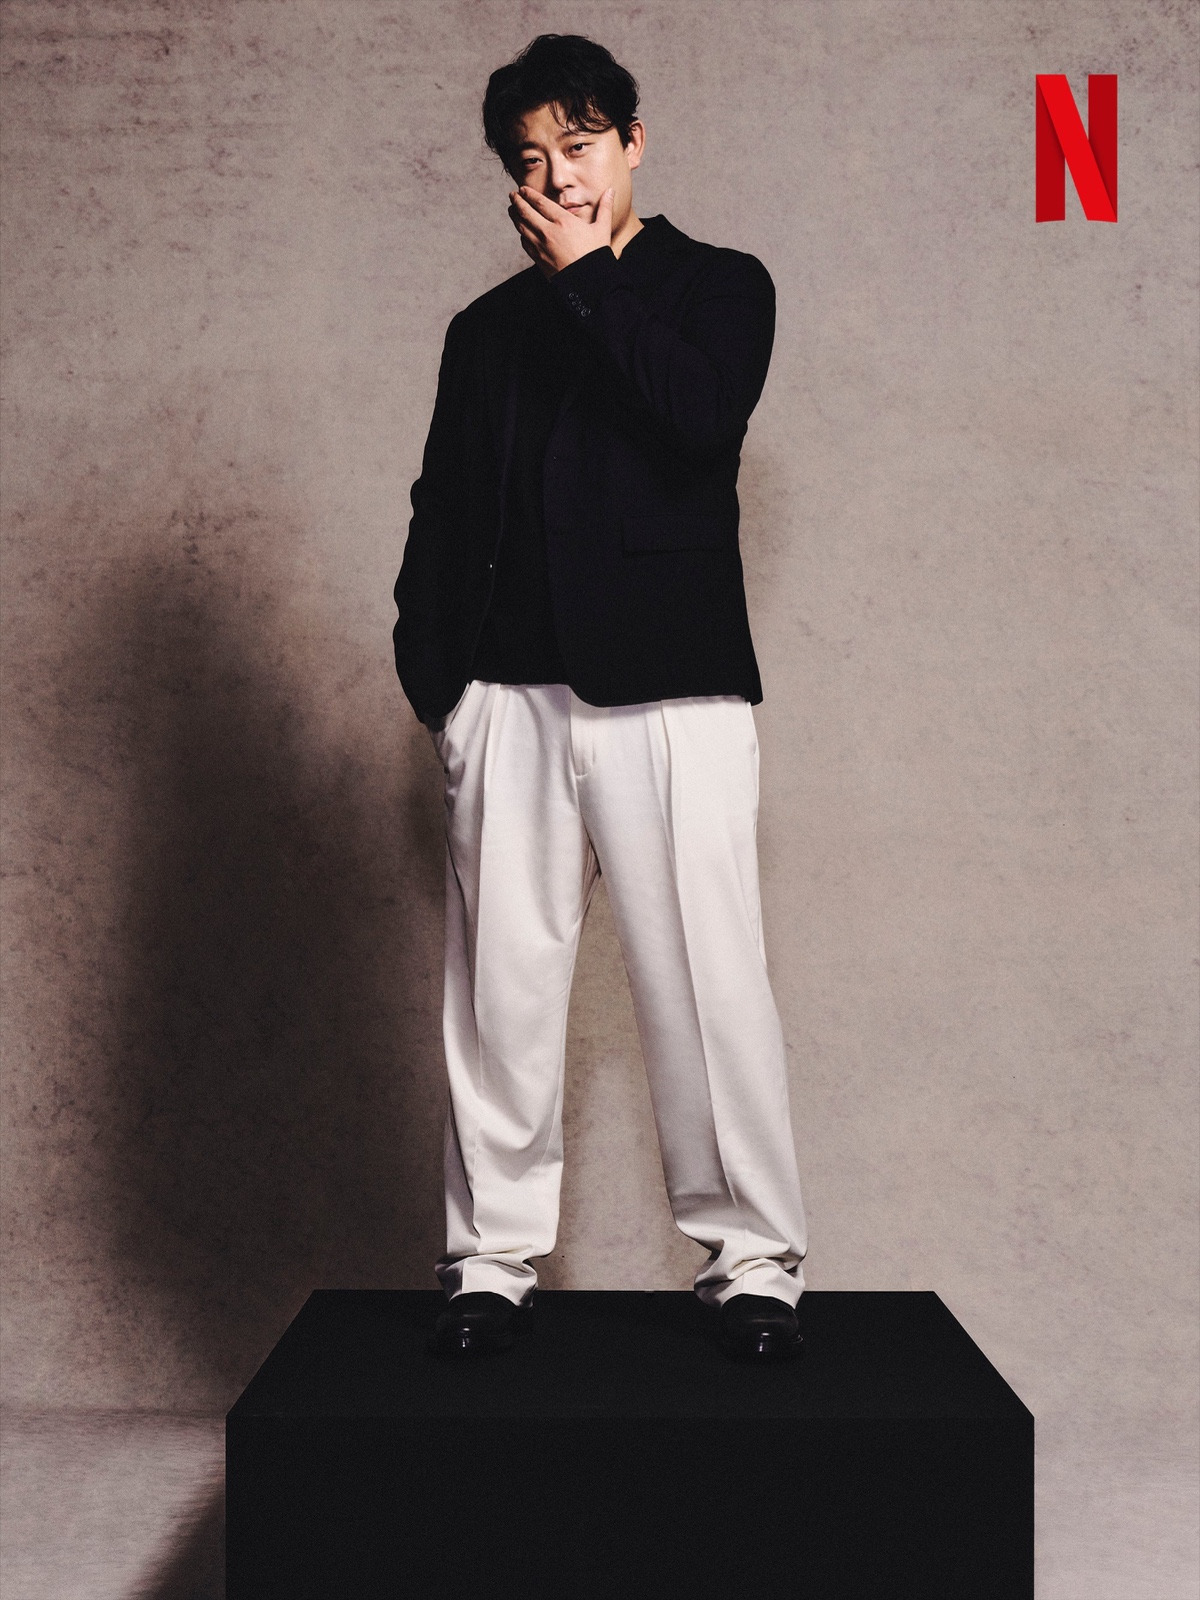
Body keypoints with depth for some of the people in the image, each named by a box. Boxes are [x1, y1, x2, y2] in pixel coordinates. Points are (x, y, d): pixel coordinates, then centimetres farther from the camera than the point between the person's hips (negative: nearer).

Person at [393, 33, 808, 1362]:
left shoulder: (717, 285, 10)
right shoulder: (487, 329, 20)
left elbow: (702, 418, -11)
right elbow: (441, 510, 19)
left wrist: (589, 277, -4)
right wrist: (432, 670, 5)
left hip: (669, 684, -3)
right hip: (508, 692, 4)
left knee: (706, 981, -5)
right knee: (501, 989, 3)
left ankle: (752, 1262, 6)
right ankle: (492, 1261, 13)